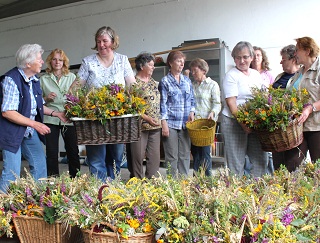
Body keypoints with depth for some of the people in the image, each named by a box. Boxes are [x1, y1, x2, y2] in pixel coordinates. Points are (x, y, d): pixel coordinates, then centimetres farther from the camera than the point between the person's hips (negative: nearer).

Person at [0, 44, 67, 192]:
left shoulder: (34, 80, 6)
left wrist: (55, 113, 5)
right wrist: (35, 124, -23)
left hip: (30, 131, 8)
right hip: (12, 131, -8)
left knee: (40, 166, 10)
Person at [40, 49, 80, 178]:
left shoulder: (71, 77, 11)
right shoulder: (43, 79, 10)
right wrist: (47, 98, -6)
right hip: (50, 119, 0)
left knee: (73, 151, 2)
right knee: (51, 152, 1)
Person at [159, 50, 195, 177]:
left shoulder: (187, 80, 13)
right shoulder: (165, 81, -1)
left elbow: (192, 99, 18)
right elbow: (162, 103, -5)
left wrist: (192, 112, 0)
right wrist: (164, 123, -10)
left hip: (185, 123, 5)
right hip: (171, 123, -5)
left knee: (185, 155, 8)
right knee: (172, 157, -1)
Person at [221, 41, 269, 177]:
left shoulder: (256, 74, 15)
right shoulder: (231, 75, -4)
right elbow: (231, 102, -12)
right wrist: (243, 124, -17)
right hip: (234, 122, -6)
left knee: (261, 159, 8)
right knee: (236, 162, -2)